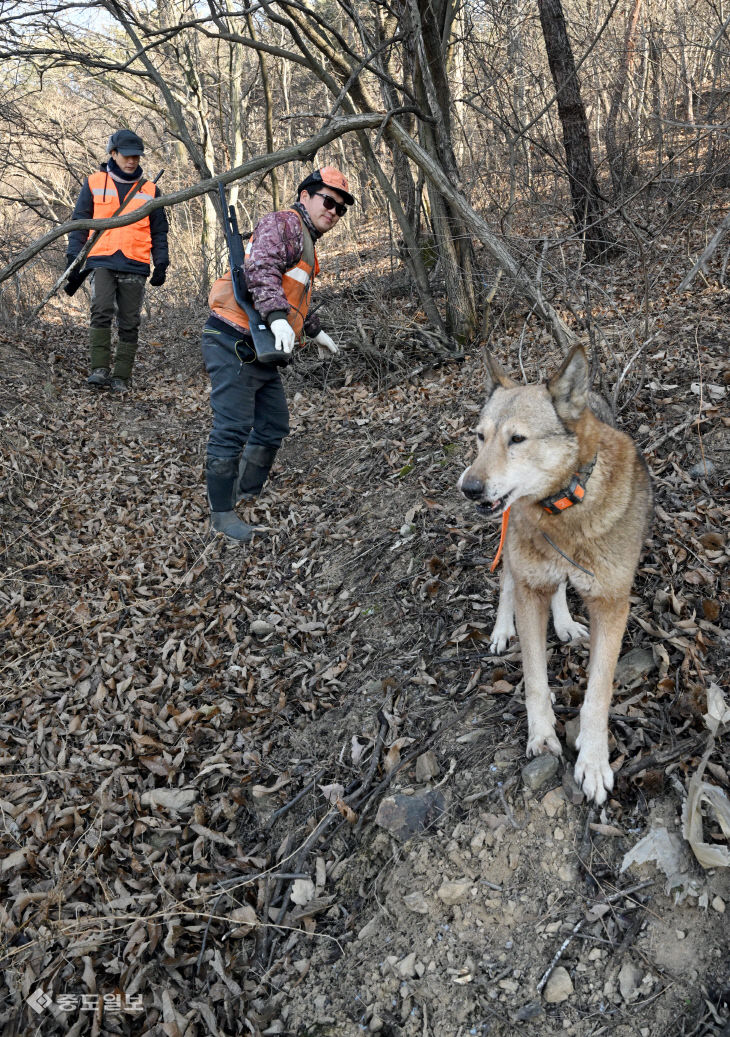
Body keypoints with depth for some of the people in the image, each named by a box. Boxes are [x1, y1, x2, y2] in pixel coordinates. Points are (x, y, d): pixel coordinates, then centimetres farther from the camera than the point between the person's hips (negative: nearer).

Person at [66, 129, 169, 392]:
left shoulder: (150, 190, 13)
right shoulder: (94, 183, 10)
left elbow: (159, 232, 16)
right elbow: (79, 221, 11)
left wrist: (161, 264, 5)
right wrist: (73, 256, 1)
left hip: (135, 265, 1)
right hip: (102, 261, -1)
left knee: (130, 323, 1)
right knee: (101, 311, -21)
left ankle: (120, 377, 7)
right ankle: (99, 369, -17)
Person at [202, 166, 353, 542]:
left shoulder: (307, 243, 25)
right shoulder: (283, 223, -7)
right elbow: (261, 269, -26)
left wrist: (314, 331, 43)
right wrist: (277, 316, -38)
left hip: (261, 351, 10)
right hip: (233, 344, -10)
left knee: (274, 425, 13)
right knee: (233, 429, -9)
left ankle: (249, 496, 26)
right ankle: (222, 513, -1)